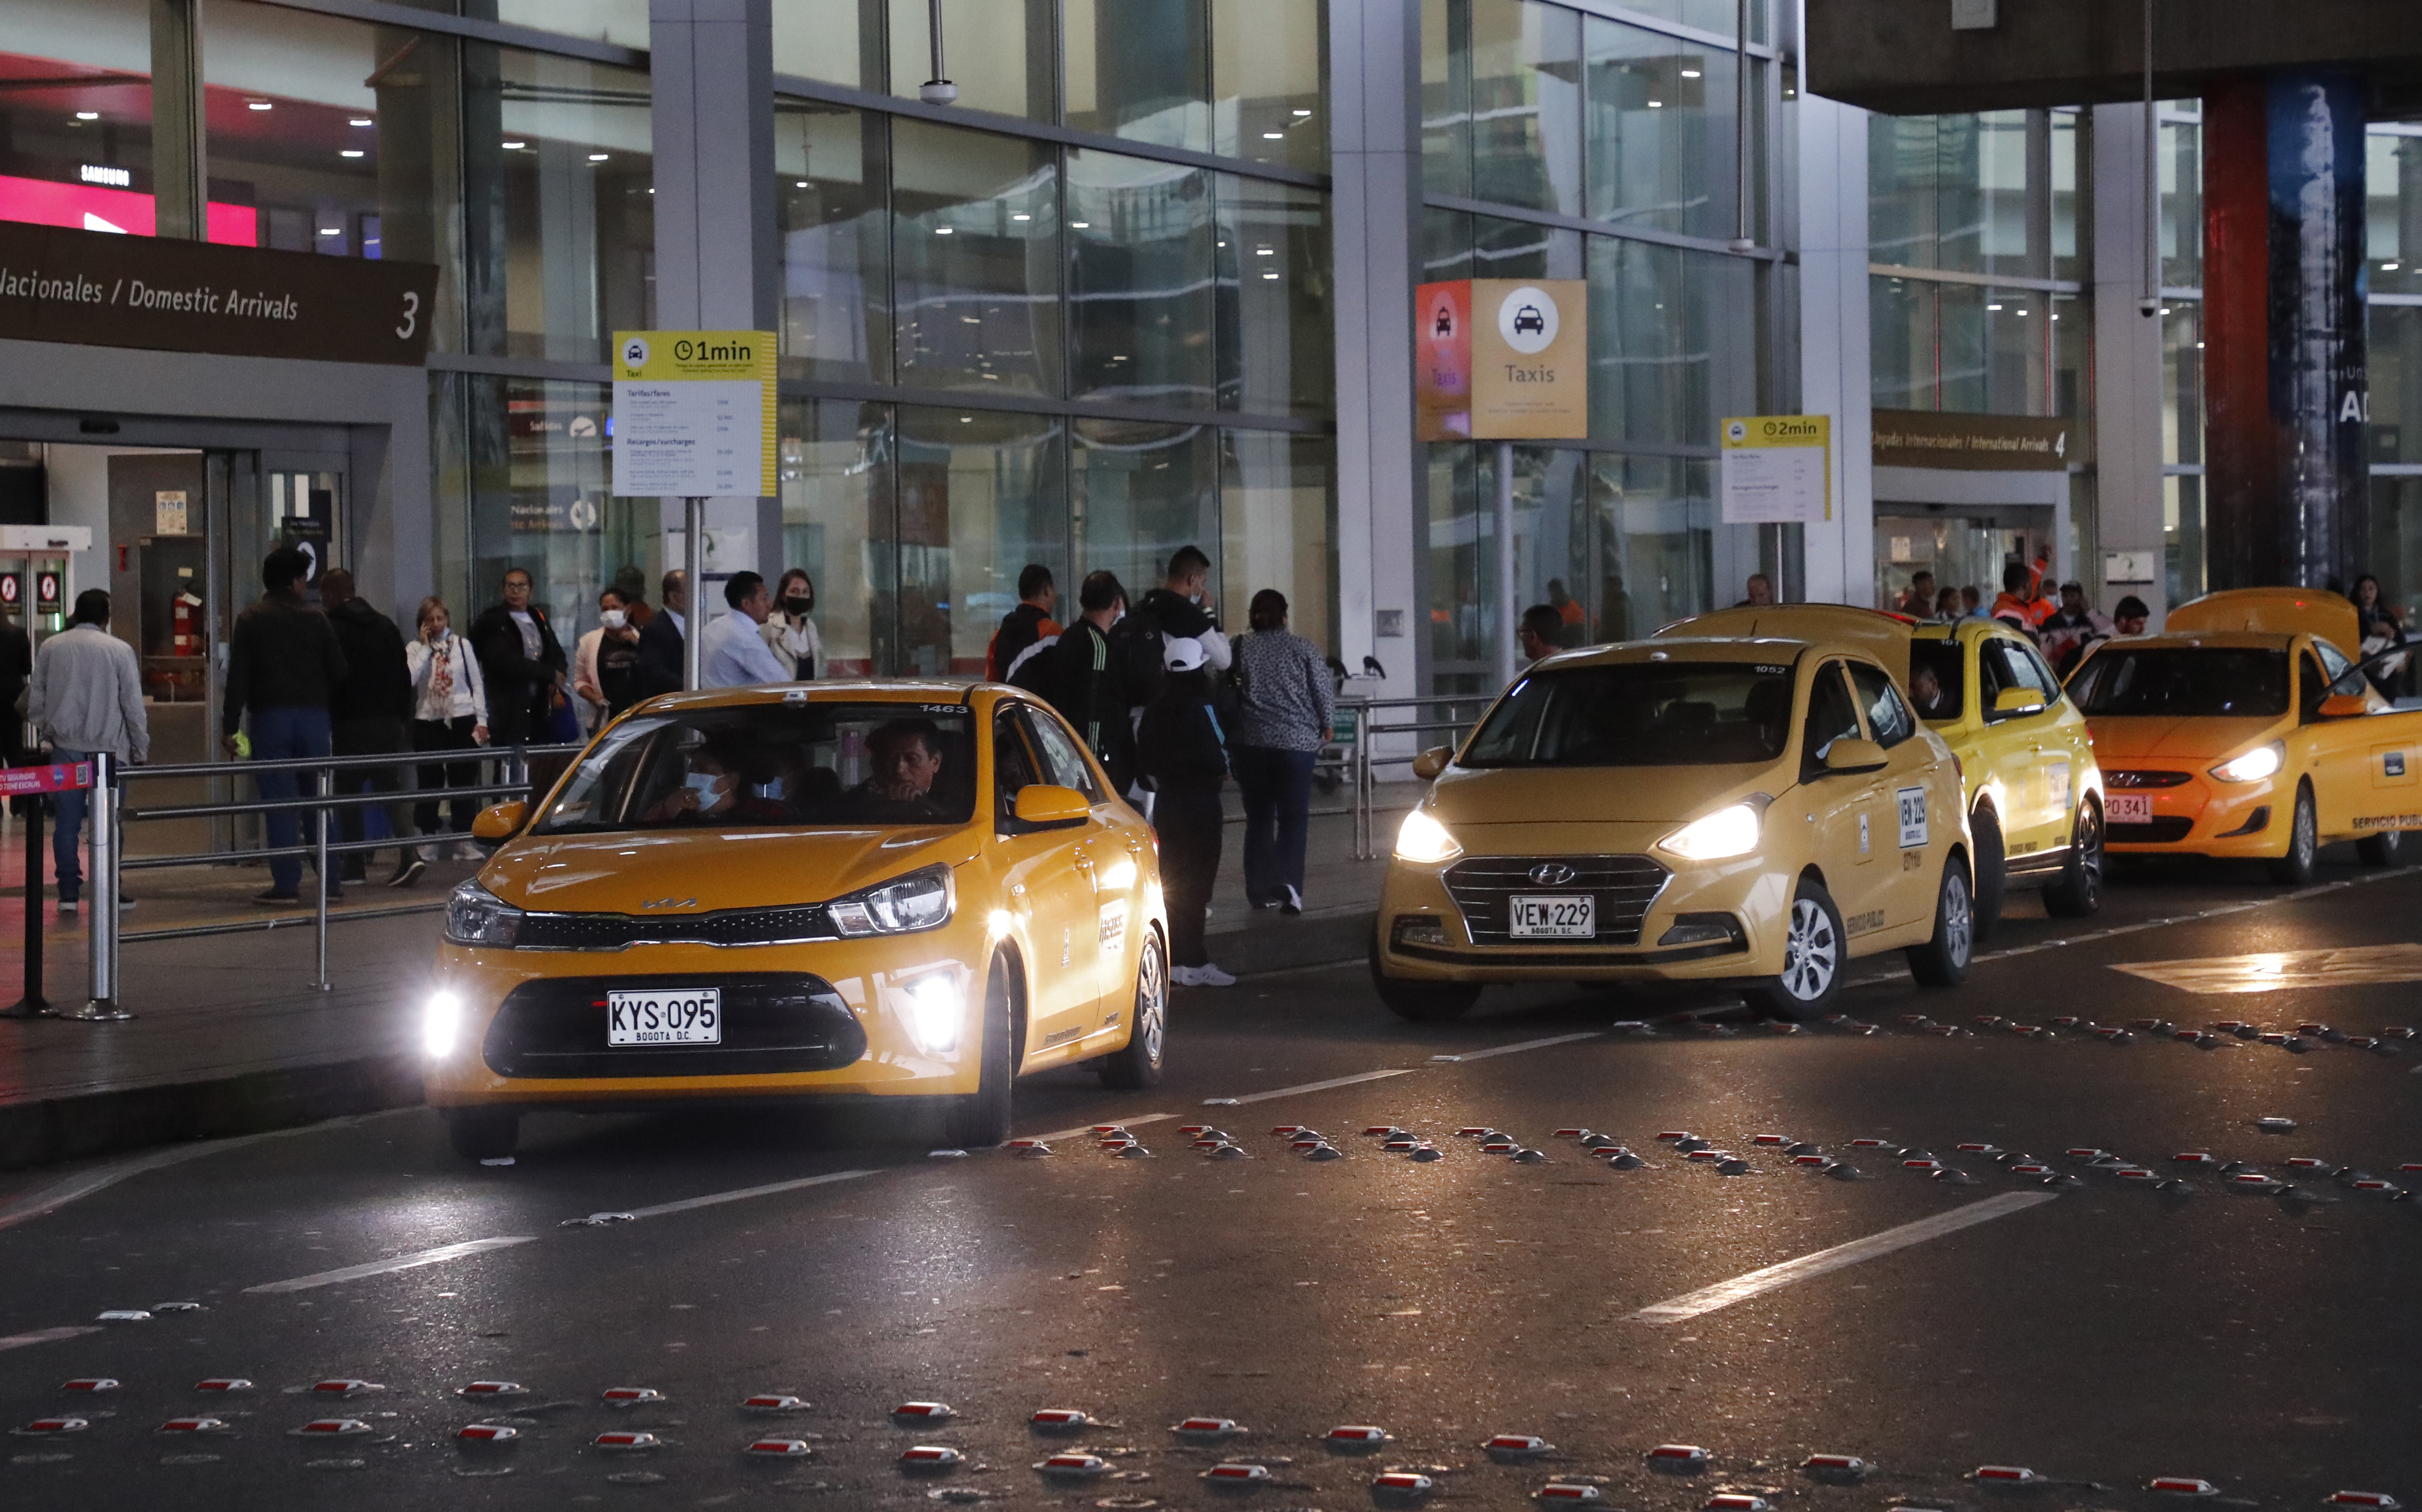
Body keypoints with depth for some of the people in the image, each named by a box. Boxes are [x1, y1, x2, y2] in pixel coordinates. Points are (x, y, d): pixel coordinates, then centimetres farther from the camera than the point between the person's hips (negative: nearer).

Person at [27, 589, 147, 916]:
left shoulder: (50, 648, 5)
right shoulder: (119, 650, -4)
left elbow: (35, 701, 10)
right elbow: (134, 705, -2)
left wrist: (47, 732, 22)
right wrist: (141, 750, 6)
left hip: (64, 746, 3)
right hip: (107, 745, -3)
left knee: (68, 821, 5)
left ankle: (69, 892, 3)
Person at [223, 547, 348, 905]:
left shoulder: (250, 621, -1)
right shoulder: (316, 620, 4)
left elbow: (238, 677, -6)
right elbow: (339, 674, 4)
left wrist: (230, 725, -4)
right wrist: (334, 719, 16)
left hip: (270, 718, -2)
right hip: (314, 718, 2)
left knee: (279, 804, -1)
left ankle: (286, 884, -4)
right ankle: (330, 881, 7)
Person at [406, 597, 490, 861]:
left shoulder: (462, 645, 5)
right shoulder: (415, 649, 2)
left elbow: (477, 684, 7)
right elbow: (409, 678, -17)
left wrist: (481, 720, 1)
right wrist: (426, 646, -11)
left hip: (462, 720, 1)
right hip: (428, 721, -1)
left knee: (464, 779, 2)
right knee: (429, 782, 3)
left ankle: (464, 840, 6)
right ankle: (429, 837, 10)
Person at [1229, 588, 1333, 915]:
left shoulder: (1239, 649, 2)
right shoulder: (1303, 649, -1)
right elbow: (1325, 694, 1)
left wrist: (1227, 736, 16)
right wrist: (1326, 727, 19)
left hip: (1249, 743, 2)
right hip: (1296, 742, -2)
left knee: (1258, 818, 11)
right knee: (1293, 819, 0)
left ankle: (1260, 890, 12)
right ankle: (1288, 883, -19)